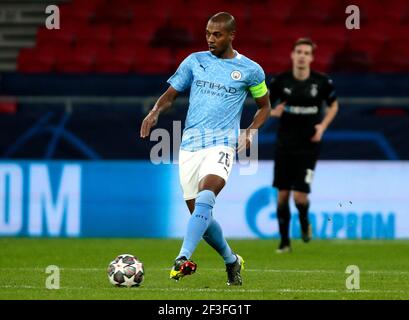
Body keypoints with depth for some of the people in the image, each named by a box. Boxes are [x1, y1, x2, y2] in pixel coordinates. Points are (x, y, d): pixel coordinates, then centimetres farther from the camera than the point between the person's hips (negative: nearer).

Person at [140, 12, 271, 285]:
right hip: (190, 147, 4)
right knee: (200, 215, 5)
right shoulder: (194, 61, 10)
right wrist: (156, 112, -9)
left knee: (205, 197, -30)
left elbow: (265, 106, 17)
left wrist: (250, 132, 0)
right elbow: (171, 95, 13)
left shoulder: (250, 70, 5)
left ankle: (183, 259, -41)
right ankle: (232, 261, 29)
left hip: (221, 145, -4)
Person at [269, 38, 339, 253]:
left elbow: (333, 105, 11)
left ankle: (304, 222, 25)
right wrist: (273, 112, -15)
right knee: (282, 194, 2)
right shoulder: (280, 81, -4)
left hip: (308, 146, -1)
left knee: (299, 196, -10)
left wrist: (322, 126, -3)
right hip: (285, 145, 1)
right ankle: (284, 241, 18)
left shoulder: (322, 82, -6)